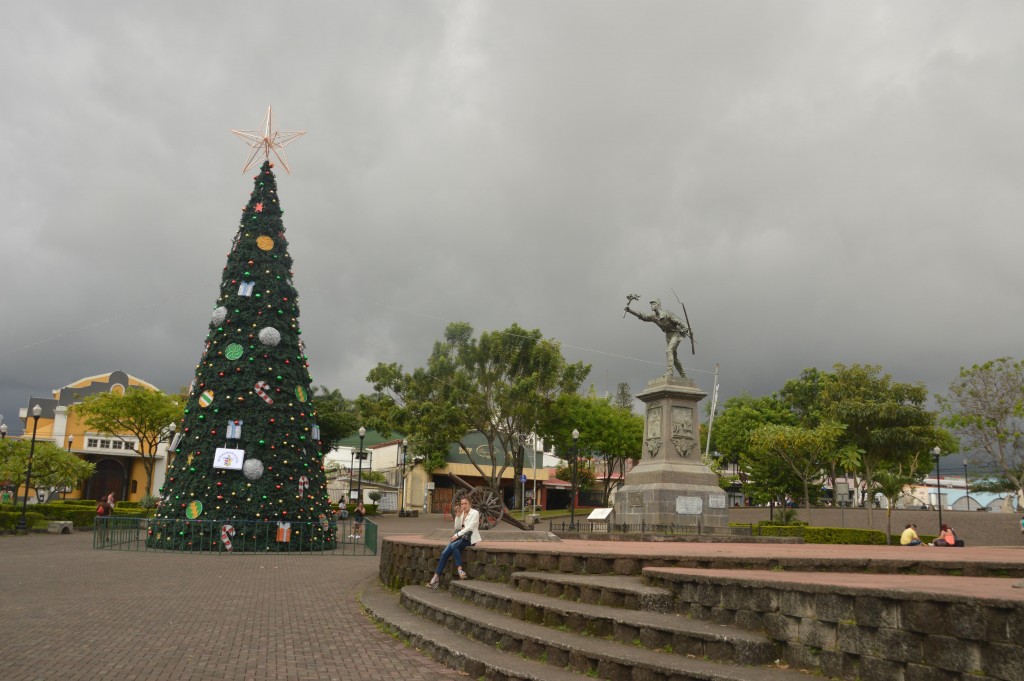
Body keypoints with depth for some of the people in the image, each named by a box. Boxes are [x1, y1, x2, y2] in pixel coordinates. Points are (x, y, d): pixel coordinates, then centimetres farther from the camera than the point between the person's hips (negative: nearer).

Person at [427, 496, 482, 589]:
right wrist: (458, 515, -3)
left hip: (470, 538, -5)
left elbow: (470, 527, -12)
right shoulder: (461, 513, 16)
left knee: (452, 546, -29)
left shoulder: (475, 513, -1)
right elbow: (457, 527, 8)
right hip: (460, 537, 5)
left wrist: (457, 535, -19)